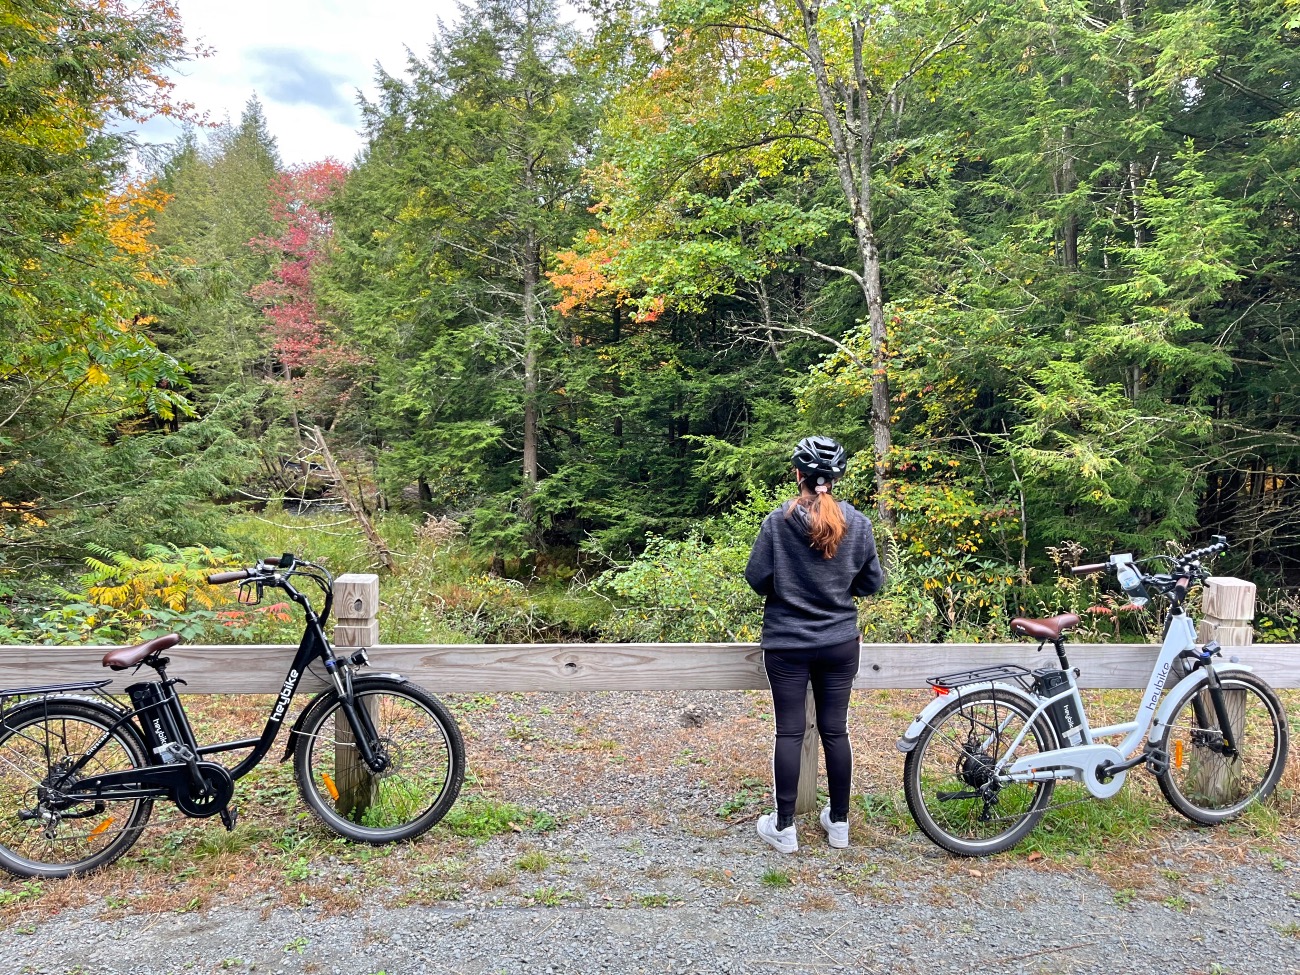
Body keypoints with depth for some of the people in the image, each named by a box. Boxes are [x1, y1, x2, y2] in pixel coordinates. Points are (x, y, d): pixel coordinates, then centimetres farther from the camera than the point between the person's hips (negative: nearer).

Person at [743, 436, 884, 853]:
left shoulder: (778, 520, -12)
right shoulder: (858, 523, -5)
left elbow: (757, 577, -8)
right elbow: (873, 582, 3)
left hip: (787, 645, -2)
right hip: (840, 644, 2)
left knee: (790, 732, 6)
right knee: (835, 730, 12)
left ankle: (784, 827, 14)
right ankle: (838, 822, 24)